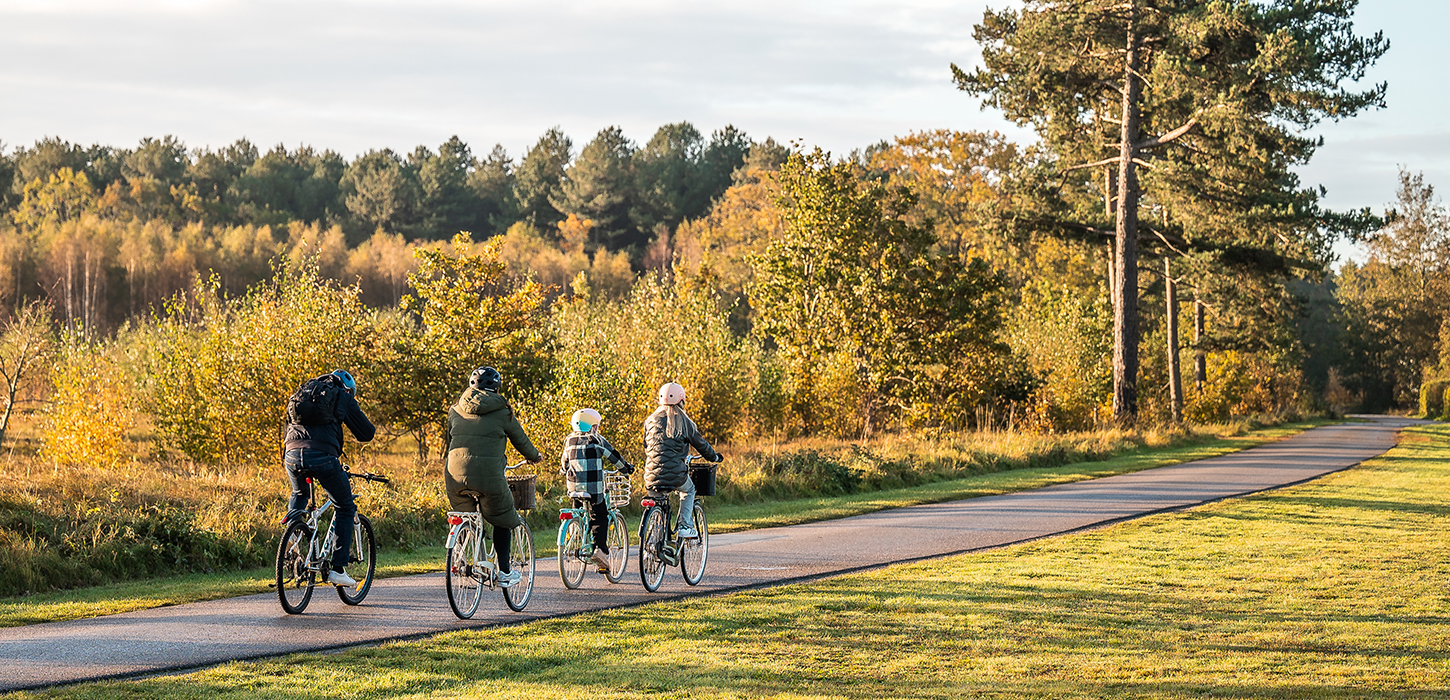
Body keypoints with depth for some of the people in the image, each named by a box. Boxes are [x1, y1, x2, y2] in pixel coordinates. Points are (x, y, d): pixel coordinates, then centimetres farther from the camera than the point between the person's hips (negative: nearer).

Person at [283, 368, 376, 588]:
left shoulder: (304, 391, 29)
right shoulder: (343, 397, 15)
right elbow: (367, 433, 13)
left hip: (292, 455, 5)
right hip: (322, 457, -5)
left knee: (299, 495, 36)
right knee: (345, 506, 14)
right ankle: (337, 568, 6)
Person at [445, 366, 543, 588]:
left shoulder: (456, 411, 14)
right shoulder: (502, 412, 4)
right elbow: (521, 440, 16)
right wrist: (534, 456, 37)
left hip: (455, 475, 3)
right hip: (488, 475, -3)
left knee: (465, 517, 26)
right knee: (502, 520, 17)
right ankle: (504, 573, 15)